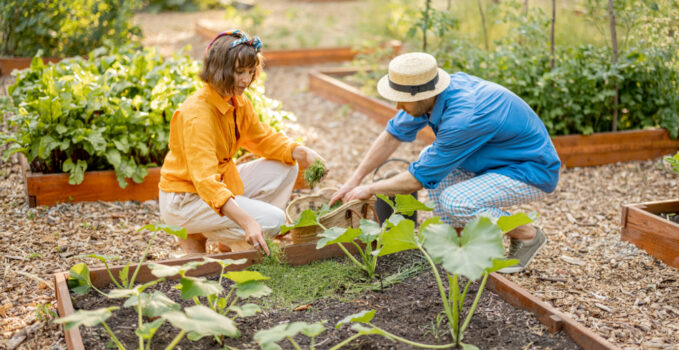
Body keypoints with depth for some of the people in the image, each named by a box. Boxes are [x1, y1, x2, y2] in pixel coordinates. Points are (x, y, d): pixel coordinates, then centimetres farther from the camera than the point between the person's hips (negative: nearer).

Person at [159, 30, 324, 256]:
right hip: (185, 199, -9)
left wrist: (299, 152, -7)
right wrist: (247, 221, -47)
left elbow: (262, 138, 15)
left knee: (285, 168, 3)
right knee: (272, 220, -21)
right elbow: (204, 179, -37)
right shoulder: (196, 113, -28)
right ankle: (196, 236, 0)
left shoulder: (238, 103, -1)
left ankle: (229, 242, 5)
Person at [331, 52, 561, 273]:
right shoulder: (432, 92, -9)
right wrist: (354, 181, 3)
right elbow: (393, 134, 4)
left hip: (533, 172, -9)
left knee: (454, 202, -27)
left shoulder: (462, 118, -34)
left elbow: (420, 179, -24)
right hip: (502, 160, 9)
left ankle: (527, 236, -3)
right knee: (431, 159, 7)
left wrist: (370, 189, -10)